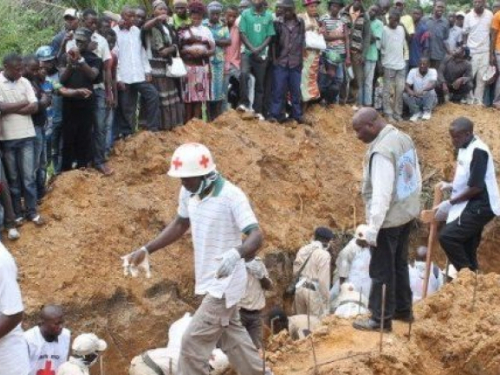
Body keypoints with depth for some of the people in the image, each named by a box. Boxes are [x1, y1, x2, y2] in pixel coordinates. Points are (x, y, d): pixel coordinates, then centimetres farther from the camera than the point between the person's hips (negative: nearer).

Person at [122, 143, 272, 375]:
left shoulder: (232, 196, -23)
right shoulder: (188, 193, -1)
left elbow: (256, 236, -30)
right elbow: (180, 225, 17)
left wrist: (235, 254, -51)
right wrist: (146, 250, 10)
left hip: (224, 284, -8)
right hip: (210, 281, 8)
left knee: (193, 343, -7)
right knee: (232, 337, 21)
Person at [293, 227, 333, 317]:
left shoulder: (302, 250, 6)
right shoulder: (324, 254, -14)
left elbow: (295, 272, 11)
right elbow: (323, 279, -16)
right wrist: (326, 299, -8)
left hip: (300, 289, 7)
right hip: (314, 291, -7)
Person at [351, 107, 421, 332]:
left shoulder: (381, 151, -25)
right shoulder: (403, 138, 3)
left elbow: (381, 195, -27)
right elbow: (416, 177, 12)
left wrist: (371, 231, -23)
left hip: (389, 219, -9)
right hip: (407, 213, 9)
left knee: (381, 270, 4)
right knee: (399, 264, 22)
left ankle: (381, 319, 14)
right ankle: (403, 309, 34)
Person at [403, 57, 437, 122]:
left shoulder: (433, 71, -14)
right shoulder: (412, 72, -10)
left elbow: (433, 84, -32)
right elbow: (406, 86, -16)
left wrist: (422, 91, -52)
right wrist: (411, 92, -41)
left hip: (429, 99, -1)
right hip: (416, 99, 1)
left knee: (431, 92, -33)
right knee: (405, 95, -25)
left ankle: (427, 111, -9)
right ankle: (416, 112, -6)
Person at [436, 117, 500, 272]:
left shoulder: (478, 151, -20)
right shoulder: (465, 148, 9)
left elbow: (476, 187, -22)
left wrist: (450, 202, -17)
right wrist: (451, 185, 5)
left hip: (480, 207, -10)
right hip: (472, 206, 10)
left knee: (447, 237, -17)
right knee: (467, 249, 12)